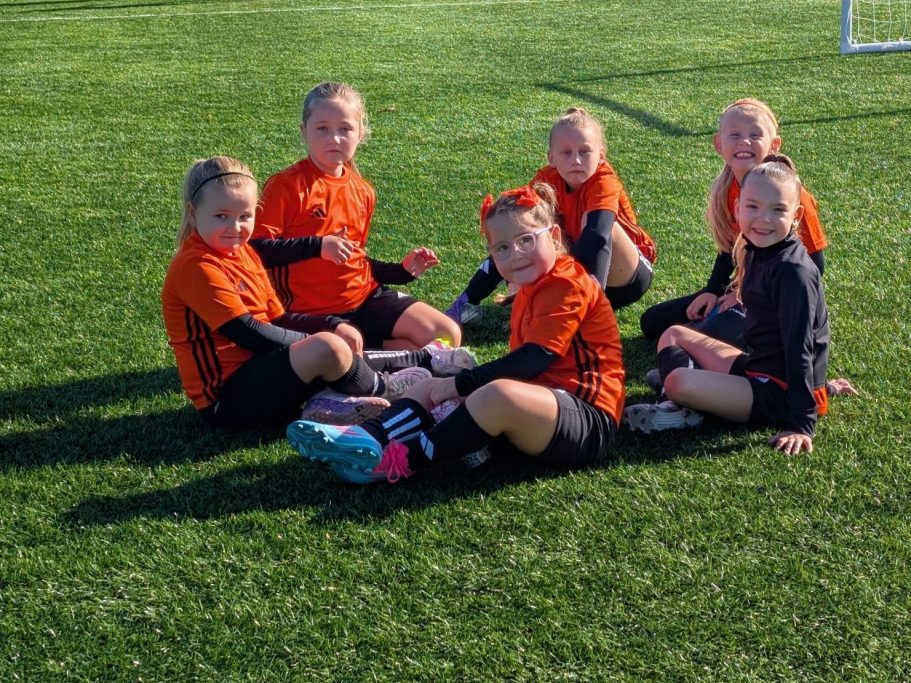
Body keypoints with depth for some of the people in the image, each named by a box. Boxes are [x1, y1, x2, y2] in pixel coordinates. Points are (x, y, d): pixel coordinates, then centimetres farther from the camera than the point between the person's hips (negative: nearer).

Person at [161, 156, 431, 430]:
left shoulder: (243, 253, 13)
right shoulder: (196, 266, -16)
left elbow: (278, 320, 14)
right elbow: (248, 334, -20)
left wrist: (334, 326, -2)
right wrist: (314, 342, -11)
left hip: (255, 372, 10)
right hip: (225, 396, -10)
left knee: (341, 335, 13)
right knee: (326, 347, -24)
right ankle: (381, 390, 4)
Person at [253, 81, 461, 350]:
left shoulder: (362, 192, 9)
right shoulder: (287, 186, -13)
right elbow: (256, 246, -21)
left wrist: (402, 270, 9)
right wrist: (317, 246, -27)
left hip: (367, 295, 6)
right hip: (316, 312, -6)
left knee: (449, 336, -1)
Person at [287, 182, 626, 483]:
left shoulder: (568, 286, -11)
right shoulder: (529, 292, 18)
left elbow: (535, 359, -20)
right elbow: (519, 364, 14)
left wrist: (461, 383, -16)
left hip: (587, 422, -10)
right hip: (540, 403, 10)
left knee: (500, 394, -38)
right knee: (429, 386, 7)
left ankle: (407, 458, -25)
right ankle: (367, 438, -20)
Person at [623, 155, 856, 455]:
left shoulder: (793, 271, -20)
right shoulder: (758, 253, 7)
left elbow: (800, 349, -23)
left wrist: (801, 425, -24)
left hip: (779, 395, -10)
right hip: (757, 367, 10)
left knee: (680, 382, -29)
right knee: (674, 335, 15)